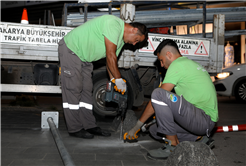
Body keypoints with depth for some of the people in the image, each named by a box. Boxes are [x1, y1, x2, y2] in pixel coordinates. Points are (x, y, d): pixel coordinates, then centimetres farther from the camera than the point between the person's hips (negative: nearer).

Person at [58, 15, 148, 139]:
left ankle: (89, 126, 13)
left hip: (84, 57, 10)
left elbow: (112, 59, 9)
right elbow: (110, 56, -26)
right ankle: (75, 129, 0)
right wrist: (118, 79, -19)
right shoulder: (114, 24, -25)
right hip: (71, 49, -10)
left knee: (86, 90, 7)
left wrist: (113, 80, -1)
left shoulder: (121, 39, 7)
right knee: (73, 89, -7)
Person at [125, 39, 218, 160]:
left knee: (158, 94, -23)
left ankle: (173, 146, -14)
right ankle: (198, 138, 6)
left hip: (204, 120, -10)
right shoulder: (191, 64, 20)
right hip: (206, 122, 10)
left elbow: (156, 98, -11)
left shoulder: (177, 64, -10)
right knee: (155, 130, 11)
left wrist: (137, 126, -4)